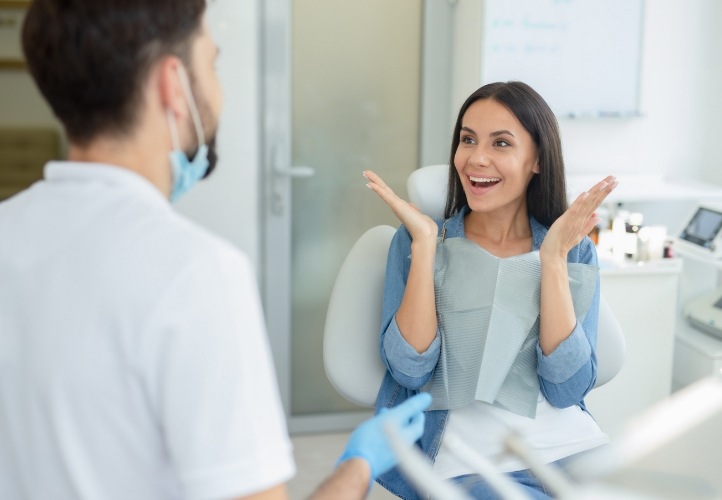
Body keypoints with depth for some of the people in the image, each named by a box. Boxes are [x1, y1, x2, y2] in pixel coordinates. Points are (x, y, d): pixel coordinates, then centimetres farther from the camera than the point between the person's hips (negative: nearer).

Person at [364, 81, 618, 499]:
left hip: (569, 447, 3)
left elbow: (566, 389, -6)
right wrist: (424, 242, -14)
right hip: (466, 460, -2)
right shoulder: (418, 241, 2)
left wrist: (553, 257, -12)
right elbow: (409, 370, -10)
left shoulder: (576, 250, 5)